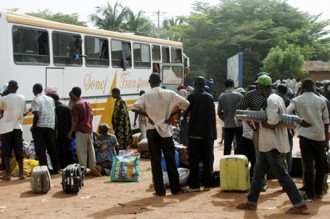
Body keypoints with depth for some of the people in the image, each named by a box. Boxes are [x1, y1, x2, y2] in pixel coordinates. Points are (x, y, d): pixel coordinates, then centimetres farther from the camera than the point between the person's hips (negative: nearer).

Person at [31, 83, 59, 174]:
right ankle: (56, 168, 15)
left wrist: (33, 126, -5)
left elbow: (37, 115, -16)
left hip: (39, 127, -5)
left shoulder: (35, 100, -5)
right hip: (50, 126, 6)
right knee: (52, 148, 12)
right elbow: (54, 114, 10)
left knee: (40, 149, -1)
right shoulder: (50, 99, 13)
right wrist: (55, 128, 13)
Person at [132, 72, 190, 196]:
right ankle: (175, 188, 12)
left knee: (155, 161, 4)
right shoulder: (169, 94, -1)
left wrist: (147, 114, -2)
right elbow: (185, 103, -4)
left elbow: (134, 108, -14)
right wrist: (172, 115, 1)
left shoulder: (146, 96, -4)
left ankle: (159, 190, 4)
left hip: (152, 130, -1)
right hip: (166, 129, 1)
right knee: (170, 160, 7)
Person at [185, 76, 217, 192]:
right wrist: (213, 133, 12)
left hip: (195, 133, -4)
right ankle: (207, 184, 10)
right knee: (207, 160, 9)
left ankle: (194, 185, -3)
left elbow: (185, 111, -2)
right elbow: (213, 116, 8)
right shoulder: (210, 97, 6)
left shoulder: (192, 97, -7)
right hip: (208, 133, 4)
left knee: (194, 160, -1)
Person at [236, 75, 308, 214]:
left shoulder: (271, 100, -19)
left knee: (282, 175, -5)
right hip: (268, 143, 10)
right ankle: (251, 202, 25)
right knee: (258, 172, 16)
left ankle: (300, 205, 0)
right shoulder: (277, 98, 13)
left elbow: (272, 124, -25)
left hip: (272, 144, -10)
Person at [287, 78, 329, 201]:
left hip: (305, 136, -2)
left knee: (308, 165, 1)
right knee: (320, 165, 14)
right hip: (320, 136, 2)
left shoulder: (297, 100, 0)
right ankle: (318, 192, 21)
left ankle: (310, 194, 0)